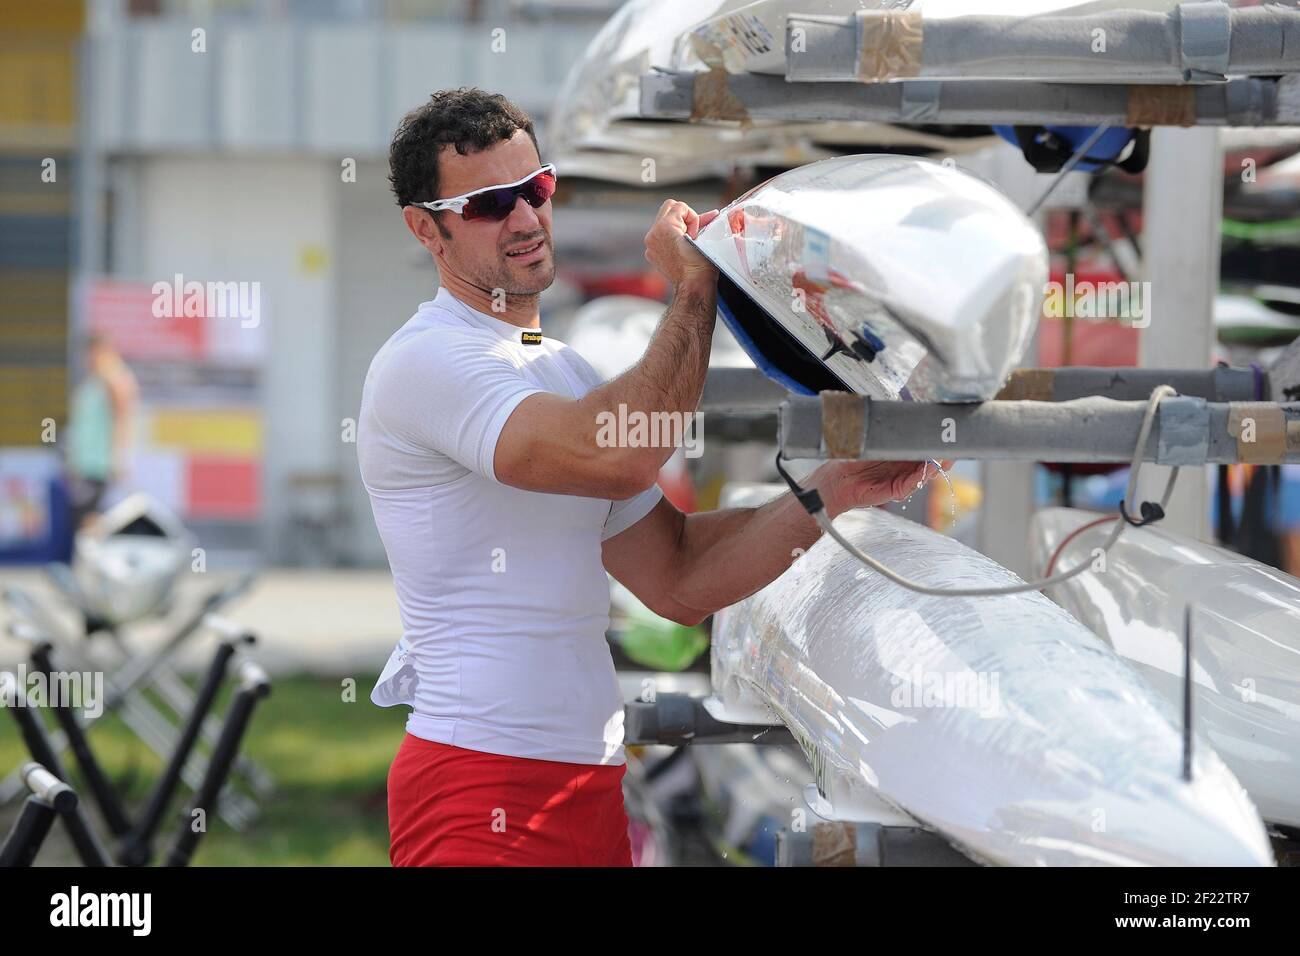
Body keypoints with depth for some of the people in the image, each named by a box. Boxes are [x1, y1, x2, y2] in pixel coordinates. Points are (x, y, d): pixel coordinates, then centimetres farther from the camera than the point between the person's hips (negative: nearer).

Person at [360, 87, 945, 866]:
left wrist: (833, 494, 0)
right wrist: (697, 289, -12)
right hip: (482, 786, -9)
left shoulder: (565, 373, 19)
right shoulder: (424, 362, -10)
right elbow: (618, 458, -26)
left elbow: (678, 581, 13)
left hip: (590, 785, 9)